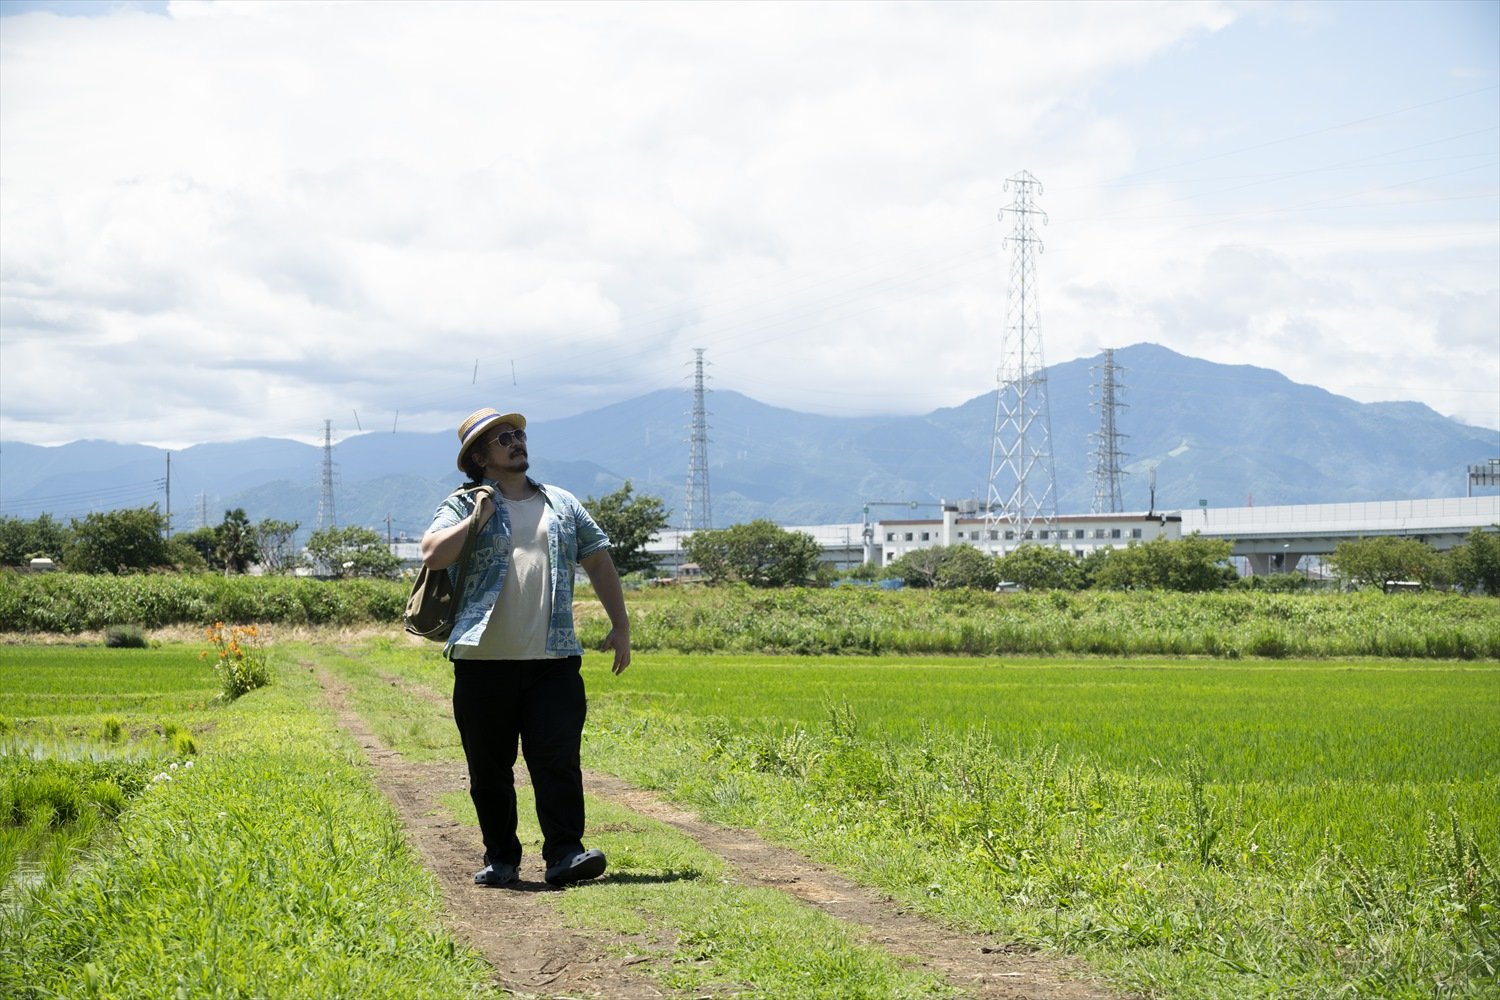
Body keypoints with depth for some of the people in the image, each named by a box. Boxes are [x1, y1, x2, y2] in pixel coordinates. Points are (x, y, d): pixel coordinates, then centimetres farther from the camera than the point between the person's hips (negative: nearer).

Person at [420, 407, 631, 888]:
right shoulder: (463, 507, 6)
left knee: (558, 759, -8)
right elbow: (433, 555, -10)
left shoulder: (563, 504, 17)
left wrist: (619, 625, 15)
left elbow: (599, 562, 20)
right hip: (484, 662, -1)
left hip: (554, 660, 1)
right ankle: (500, 858, 15)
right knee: (489, 768, 5)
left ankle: (564, 853, -7)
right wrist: (476, 518, -11)